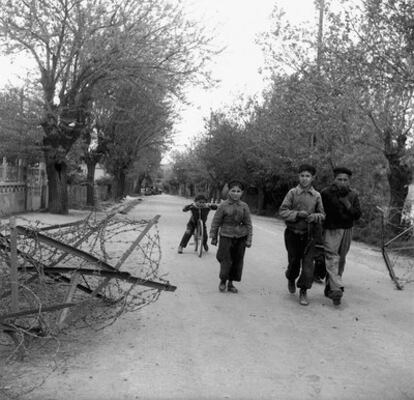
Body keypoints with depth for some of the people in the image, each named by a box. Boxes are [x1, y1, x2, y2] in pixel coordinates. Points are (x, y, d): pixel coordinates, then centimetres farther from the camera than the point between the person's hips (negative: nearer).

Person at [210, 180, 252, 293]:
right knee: (226, 260, -3)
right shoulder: (223, 206, -5)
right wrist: (214, 237, 1)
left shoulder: (244, 206, 2)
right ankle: (223, 281, 19)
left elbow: (248, 224, 6)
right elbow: (216, 222, 1)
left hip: (240, 237, 3)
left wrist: (249, 239, 1)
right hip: (226, 236, -3)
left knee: (237, 261, 7)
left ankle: (231, 283, 20)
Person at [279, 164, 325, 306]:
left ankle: (303, 291, 7)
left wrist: (315, 216, -13)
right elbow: (282, 211, -7)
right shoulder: (292, 193, -4)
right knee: (294, 261, 9)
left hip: (309, 234, 1)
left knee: (308, 263, -5)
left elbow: (322, 214, 8)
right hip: (293, 233, -1)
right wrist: (297, 214, -20)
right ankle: (291, 279, 41)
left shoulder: (317, 195, 2)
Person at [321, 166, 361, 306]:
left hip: (347, 231, 5)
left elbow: (357, 215, 0)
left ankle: (329, 288, 24)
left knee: (341, 261, 10)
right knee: (332, 259, -15)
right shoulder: (326, 193, -6)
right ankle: (337, 289, -22)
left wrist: (347, 204, -15)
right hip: (331, 231, -4)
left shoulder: (352, 195, 6)